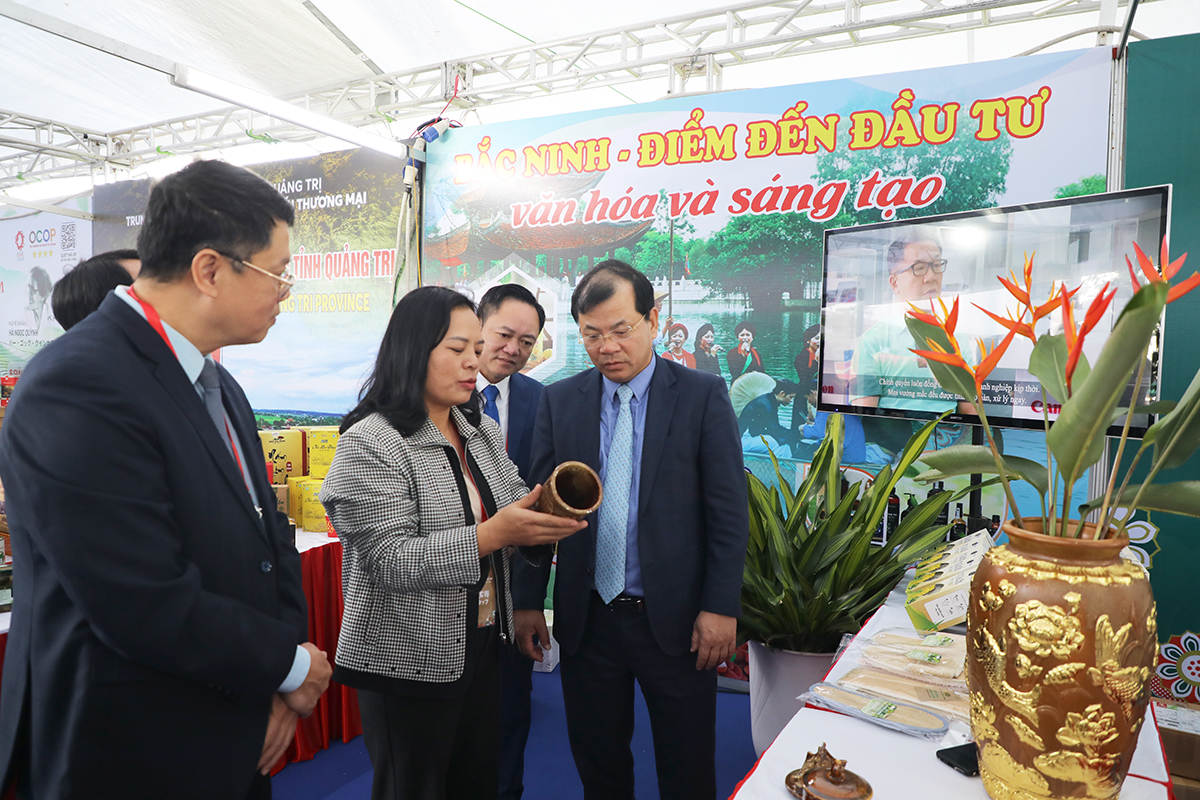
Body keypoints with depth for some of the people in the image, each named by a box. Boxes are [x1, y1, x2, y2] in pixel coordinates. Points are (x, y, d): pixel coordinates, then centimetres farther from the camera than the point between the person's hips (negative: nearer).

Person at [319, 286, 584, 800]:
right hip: (410, 661, -6)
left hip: (482, 643, 7)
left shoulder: (483, 432, 6)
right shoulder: (370, 444, -16)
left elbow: (512, 510, 11)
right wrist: (492, 534, -30)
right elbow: (392, 562, -22)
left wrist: (549, 518, -11)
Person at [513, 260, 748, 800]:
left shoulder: (703, 395, -6)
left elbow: (729, 509, -6)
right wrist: (527, 601, 2)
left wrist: (721, 607, -9)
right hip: (586, 619, 2)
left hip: (675, 619, -2)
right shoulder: (559, 401, 2)